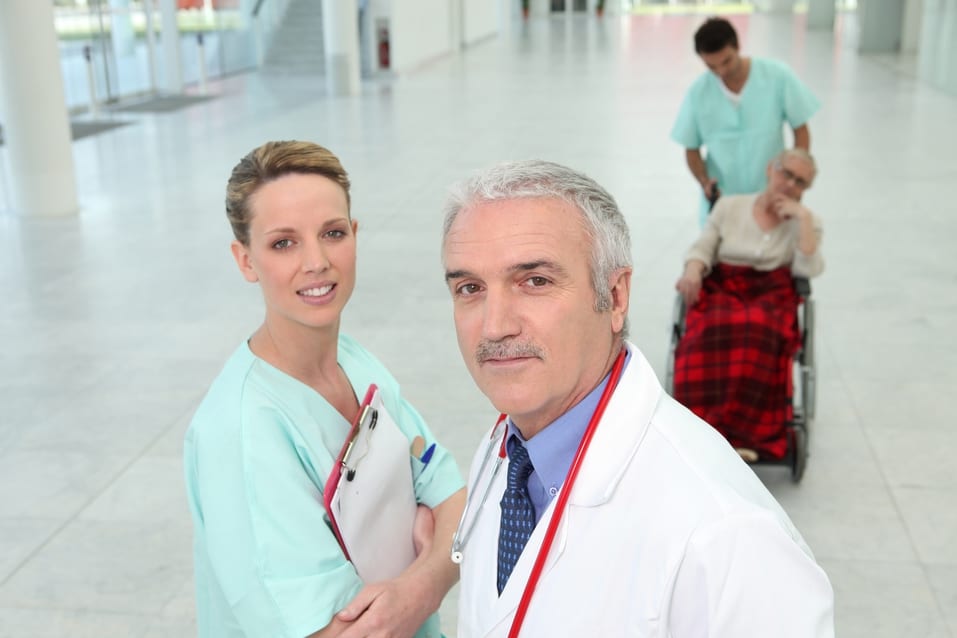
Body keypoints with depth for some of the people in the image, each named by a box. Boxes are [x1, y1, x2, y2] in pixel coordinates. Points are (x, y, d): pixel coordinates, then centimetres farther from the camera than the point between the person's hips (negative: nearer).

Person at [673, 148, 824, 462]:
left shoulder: (806, 223, 14)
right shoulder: (729, 206, 16)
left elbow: (809, 270, -3)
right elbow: (702, 248, 8)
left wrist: (803, 218, -6)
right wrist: (693, 272, -13)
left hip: (770, 298, -1)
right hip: (721, 290, 1)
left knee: (757, 332, -38)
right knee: (715, 331, -36)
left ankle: (736, 431, -38)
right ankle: (734, 434, -40)